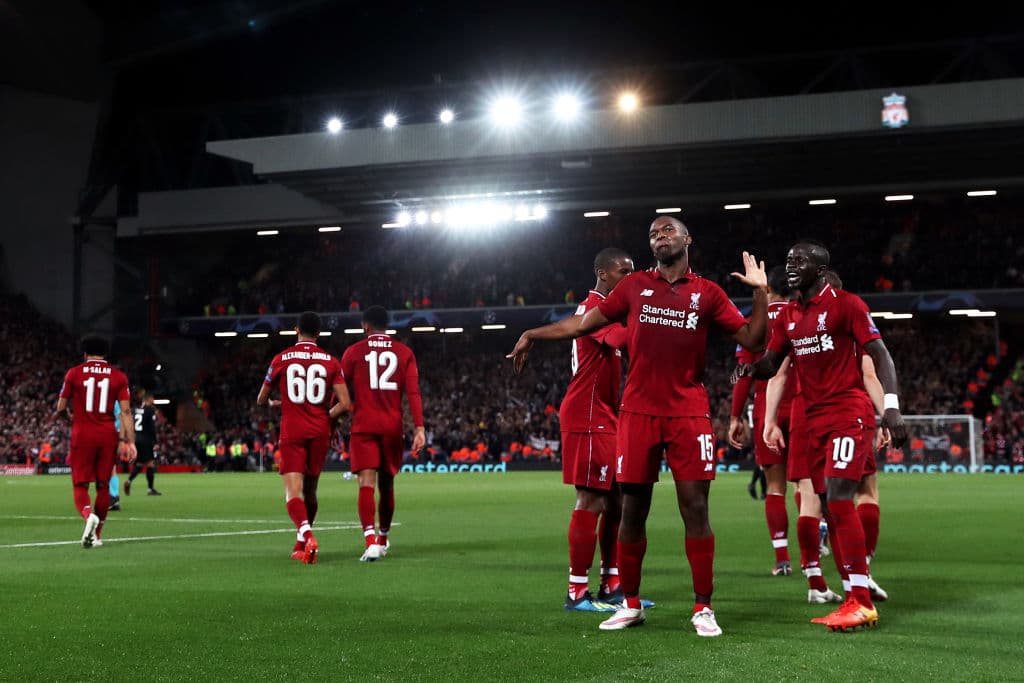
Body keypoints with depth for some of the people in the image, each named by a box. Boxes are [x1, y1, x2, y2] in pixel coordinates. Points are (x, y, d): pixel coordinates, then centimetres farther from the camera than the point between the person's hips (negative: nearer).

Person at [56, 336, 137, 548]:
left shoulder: (74, 373, 2)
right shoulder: (118, 376, 4)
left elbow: (61, 409, 5)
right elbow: (125, 411, -2)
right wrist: (130, 441, -2)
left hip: (82, 435, -1)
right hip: (108, 435, 1)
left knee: (80, 486, 3)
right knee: (103, 485, 11)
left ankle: (88, 515, -28)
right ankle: (96, 535, 13)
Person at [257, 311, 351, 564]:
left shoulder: (281, 359, 2)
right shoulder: (331, 361, 3)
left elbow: (261, 400, 12)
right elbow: (345, 404, -4)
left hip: (292, 431, -2)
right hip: (320, 432, 2)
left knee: (293, 493, -8)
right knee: (310, 491, 16)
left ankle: (306, 534, -33)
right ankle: (301, 544, 27)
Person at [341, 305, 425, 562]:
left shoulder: (353, 352, 4)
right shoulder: (404, 352, 7)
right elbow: (413, 392, -2)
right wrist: (419, 428, -5)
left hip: (364, 427, -2)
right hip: (393, 427, 2)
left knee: (367, 483, -10)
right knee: (386, 484, 16)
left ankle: (371, 540, -27)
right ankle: (383, 538, 32)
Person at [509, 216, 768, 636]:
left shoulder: (707, 293, 7)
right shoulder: (635, 286, 9)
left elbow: (751, 339, 6)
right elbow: (586, 322, 14)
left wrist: (759, 293, -4)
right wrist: (533, 334, 12)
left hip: (688, 414, -1)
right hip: (639, 412, 1)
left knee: (695, 509, -4)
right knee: (633, 510, 4)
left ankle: (703, 608, 4)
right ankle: (630, 605, 16)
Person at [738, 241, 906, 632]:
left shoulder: (846, 304, -7)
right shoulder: (788, 316, 13)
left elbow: (878, 354, -11)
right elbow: (771, 364, 15)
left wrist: (891, 406, -22)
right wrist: (749, 371, -9)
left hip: (849, 413, -7)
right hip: (815, 419, 7)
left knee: (838, 500, -16)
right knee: (830, 505, 5)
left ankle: (861, 602, -12)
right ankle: (856, 600, 10)